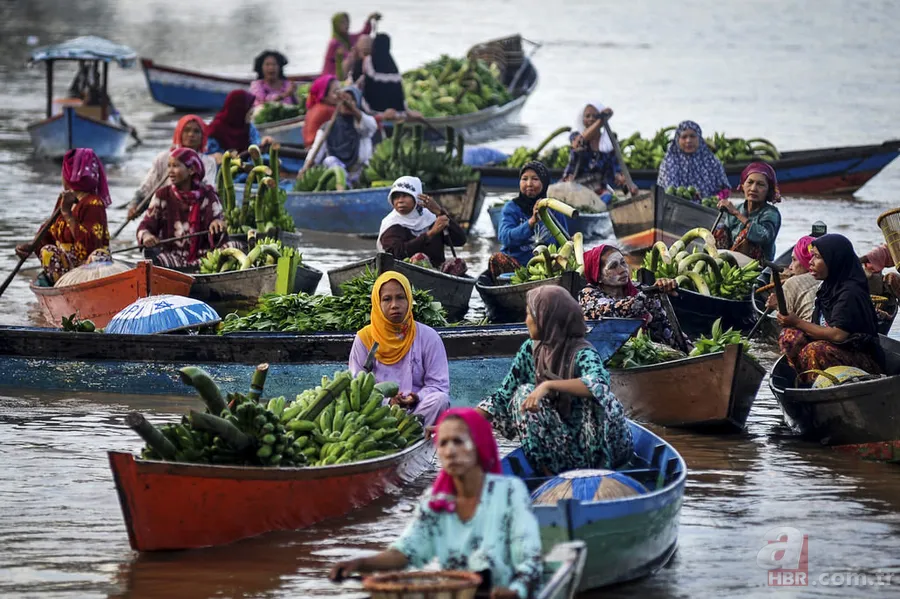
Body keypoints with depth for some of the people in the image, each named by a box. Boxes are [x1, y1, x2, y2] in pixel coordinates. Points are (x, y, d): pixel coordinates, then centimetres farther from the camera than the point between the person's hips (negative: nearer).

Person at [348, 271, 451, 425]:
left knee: (440, 400, -32)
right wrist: (388, 402, -16)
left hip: (419, 409, 1)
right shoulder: (365, 338, 7)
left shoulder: (428, 337, 6)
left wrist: (417, 398, -19)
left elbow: (439, 385, 3)